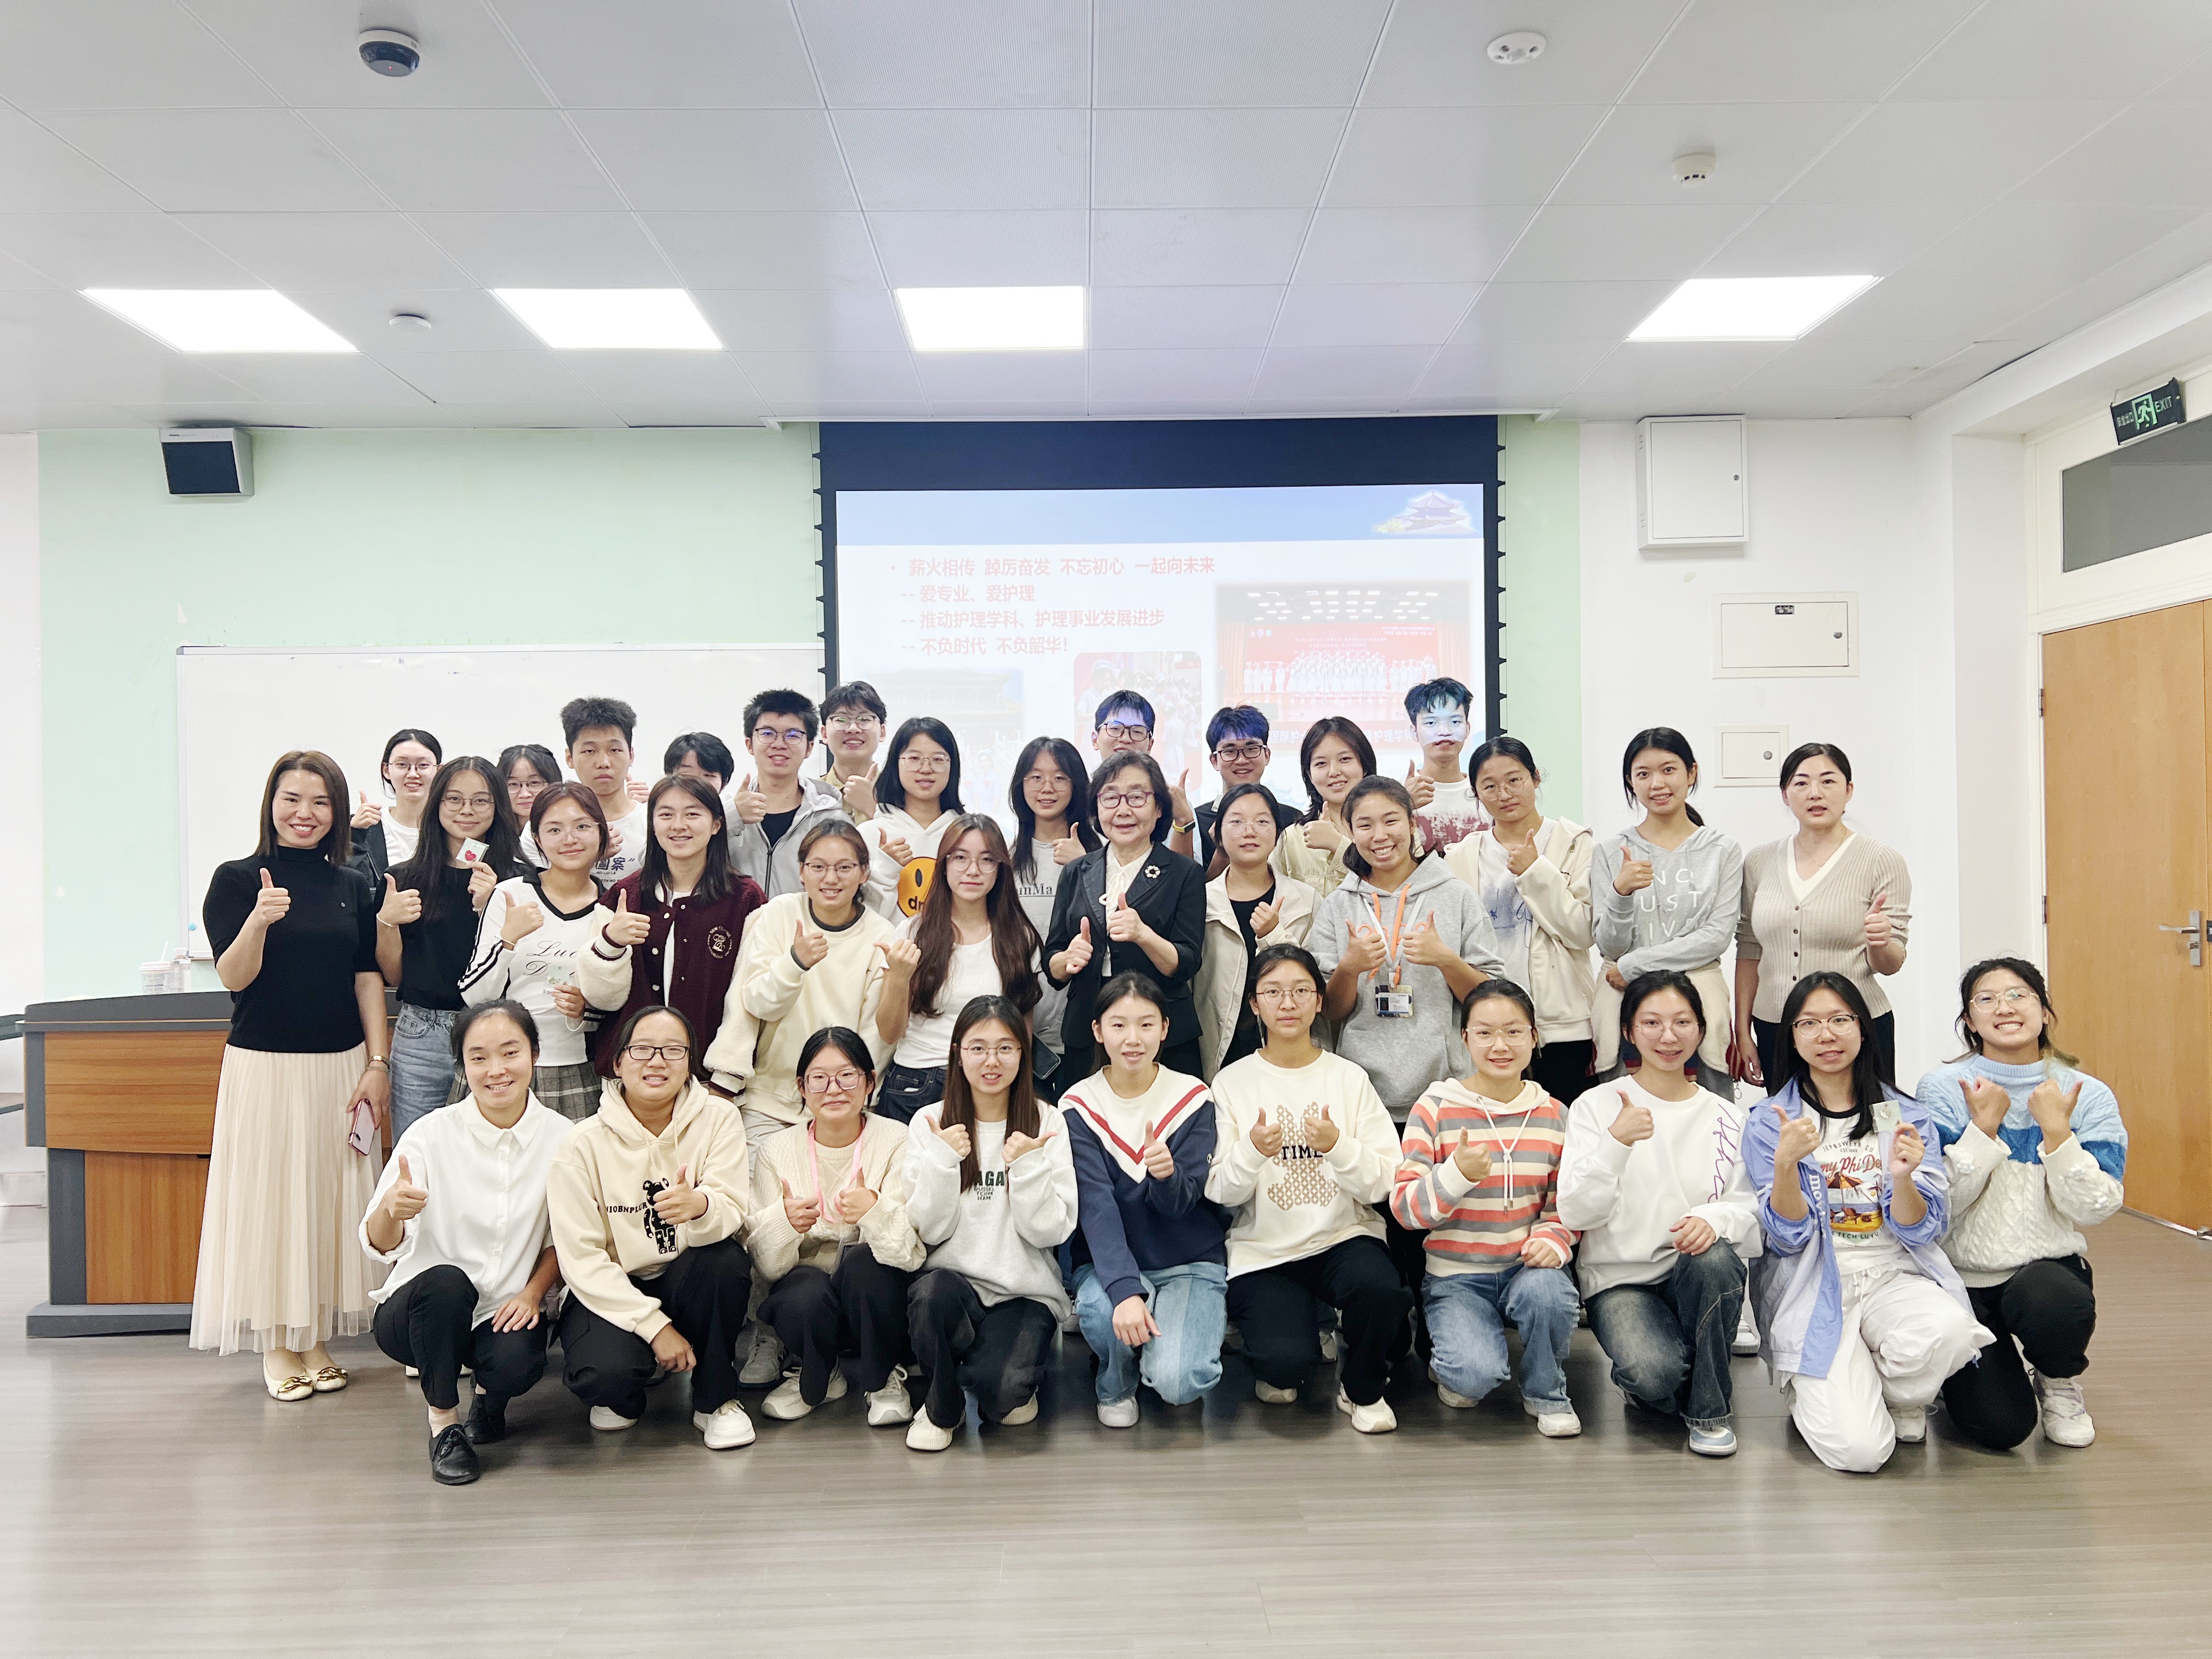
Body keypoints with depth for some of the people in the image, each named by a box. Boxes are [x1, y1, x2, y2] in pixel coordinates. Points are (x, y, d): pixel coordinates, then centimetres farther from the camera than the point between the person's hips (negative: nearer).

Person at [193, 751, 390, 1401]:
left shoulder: (352, 886, 7)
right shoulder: (237, 879, -2)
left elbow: (368, 979, 7)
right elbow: (233, 977, -9)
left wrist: (378, 1064, 0)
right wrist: (260, 919, -28)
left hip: (341, 1067, 3)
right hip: (264, 1066, -3)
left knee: (329, 1198, 7)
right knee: (270, 1197, 2)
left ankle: (315, 1338, 18)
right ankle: (276, 1345, 14)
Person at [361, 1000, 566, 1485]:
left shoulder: (561, 1137, -8)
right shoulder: (431, 1135, -13)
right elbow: (381, 1246, -18)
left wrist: (534, 1291, -13)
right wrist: (391, 1211, -40)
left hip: (508, 1310, 1)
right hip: (422, 1311, -1)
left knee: (518, 1366, -31)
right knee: (446, 1281, -34)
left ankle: (490, 1397, 11)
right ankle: (443, 1420, -8)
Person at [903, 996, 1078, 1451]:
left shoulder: (1047, 1123, 0)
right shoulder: (930, 1123, 2)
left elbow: (1051, 1231, -6)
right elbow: (930, 1230, -4)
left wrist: (1028, 1165, -20)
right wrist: (943, 1161, -18)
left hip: (1026, 1292, -1)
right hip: (952, 1281, 1)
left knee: (1000, 1391, -28)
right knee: (933, 1290, -34)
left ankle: (1014, 1383, 12)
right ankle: (941, 1408, -3)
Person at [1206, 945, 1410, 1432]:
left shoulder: (1349, 1078, 3)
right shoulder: (1233, 1082, 1)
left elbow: (1382, 1185, -4)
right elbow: (1220, 1192, -3)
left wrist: (1337, 1146, -23)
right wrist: (1252, 1151, -23)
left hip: (1343, 1237, 1)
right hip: (1263, 1251, -1)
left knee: (1378, 1287, -32)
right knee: (1287, 1361, -26)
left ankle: (1362, 1389, 1)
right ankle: (1278, 1366, 15)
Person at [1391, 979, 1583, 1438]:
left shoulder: (1554, 1115, 4)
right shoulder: (1435, 1108, -7)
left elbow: (1566, 1204, 11)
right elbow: (1405, 1208, -12)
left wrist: (1554, 1238, -12)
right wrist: (1457, 1174, -30)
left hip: (1526, 1266, 3)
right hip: (1456, 1275, -2)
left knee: (1548, 1292, -32)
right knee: (1477, 1374, -26)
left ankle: (1546, 1393, 0)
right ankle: (1452, 1365, 14)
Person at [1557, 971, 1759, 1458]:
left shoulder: (1725, 1117, 7)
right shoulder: (1596, 1106, -2)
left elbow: (1748, 1207, 0)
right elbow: (1577, 1214, -11)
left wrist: (1715, 1219, -24)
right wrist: (1616, 1143, -26)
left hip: (1701, 1275, 3)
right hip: (1620, 1277, -3)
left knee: (1714, 1258, -33)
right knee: (1655, 1377, -31)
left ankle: (1709, 1407, -9)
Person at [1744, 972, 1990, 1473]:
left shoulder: (1908, 1117, 7)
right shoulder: (1767, 1123, 0)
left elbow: (1919, 1231, 1)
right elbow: (1787, 1238, -6)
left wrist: (1903, 1178, -21)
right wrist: (1785, 1164, -24)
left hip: (1895, 1277, 3)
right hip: (1814, 1289, -2)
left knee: (1948, 1331, -34)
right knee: (1858, 1450, -23)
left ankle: (1900, 1401, 2)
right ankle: (1818, 1391, 14)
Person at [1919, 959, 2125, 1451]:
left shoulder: (2089, 1096, -1)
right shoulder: (1943, 1089, -6)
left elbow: (2093, 1208, -10)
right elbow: (1940, 1202, -13)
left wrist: (2056, 1129, -17)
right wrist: (1984, 1126, -17)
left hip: (2049, 1268, 1)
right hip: (1962, 1278, -1)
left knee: (2054, 1302, -37)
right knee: (1999, 1426, -16)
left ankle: (2058, 1381, 1)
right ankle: (1961, 1369, 22)